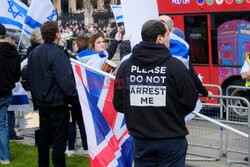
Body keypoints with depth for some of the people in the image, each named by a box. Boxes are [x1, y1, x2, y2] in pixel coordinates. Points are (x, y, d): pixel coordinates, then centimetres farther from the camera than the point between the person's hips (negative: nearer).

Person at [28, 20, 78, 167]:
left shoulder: (34, 52, 7)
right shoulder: (56, 53, -19)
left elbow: (31, 77, 16)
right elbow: (65, 79, -24)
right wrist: (72, 98, -14)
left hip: (41, 102, 8)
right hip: (58, 103, -8)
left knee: (44, 134, 18)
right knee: (59, 137, 0)